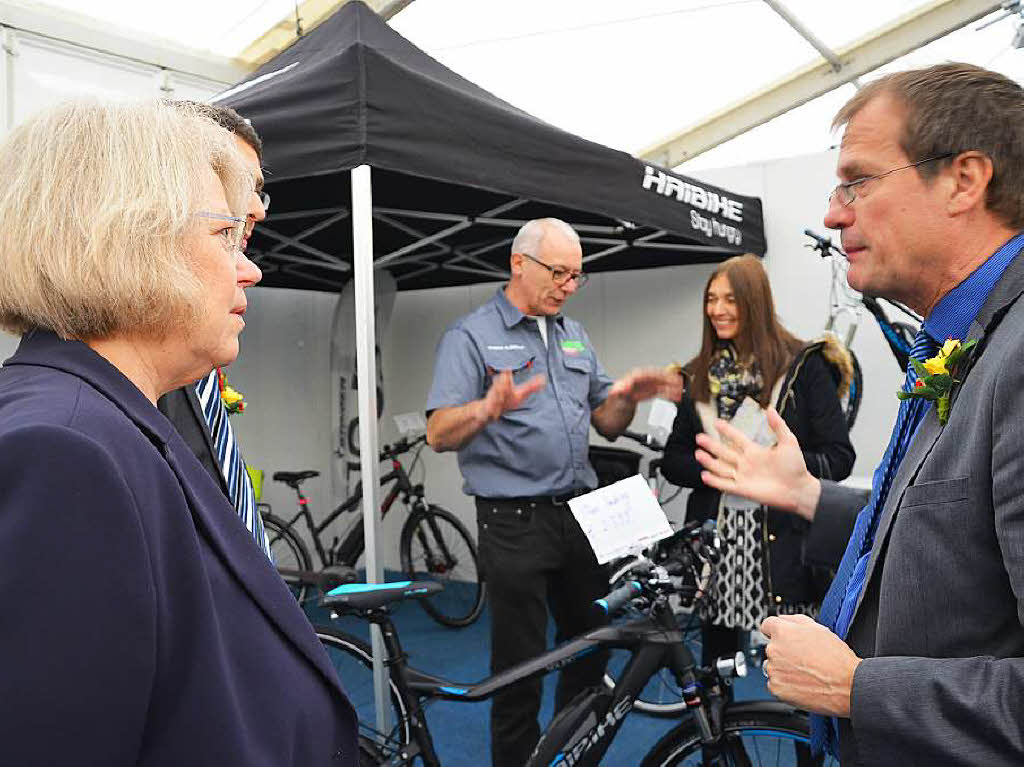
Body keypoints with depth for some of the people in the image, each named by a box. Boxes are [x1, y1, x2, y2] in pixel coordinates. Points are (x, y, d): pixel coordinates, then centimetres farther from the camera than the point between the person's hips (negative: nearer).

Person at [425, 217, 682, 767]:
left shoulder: (575, 335, 14)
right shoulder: (471, 337, -5)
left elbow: (606, 425, 14)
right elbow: (439, 434, -15)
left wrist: (626, 396, -7)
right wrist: (488, 410, -35)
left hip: (580, 514, 7)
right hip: (514, 522, -6)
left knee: (591, 650, 17)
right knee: (519, 668, 2)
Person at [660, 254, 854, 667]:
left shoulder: (804, 366, 0)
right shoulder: (700, 376, 12)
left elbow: (839, 457, -3)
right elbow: (672, 461, 11)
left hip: (786, 541, -3)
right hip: (716, 539, 4)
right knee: (715, 661, 11)